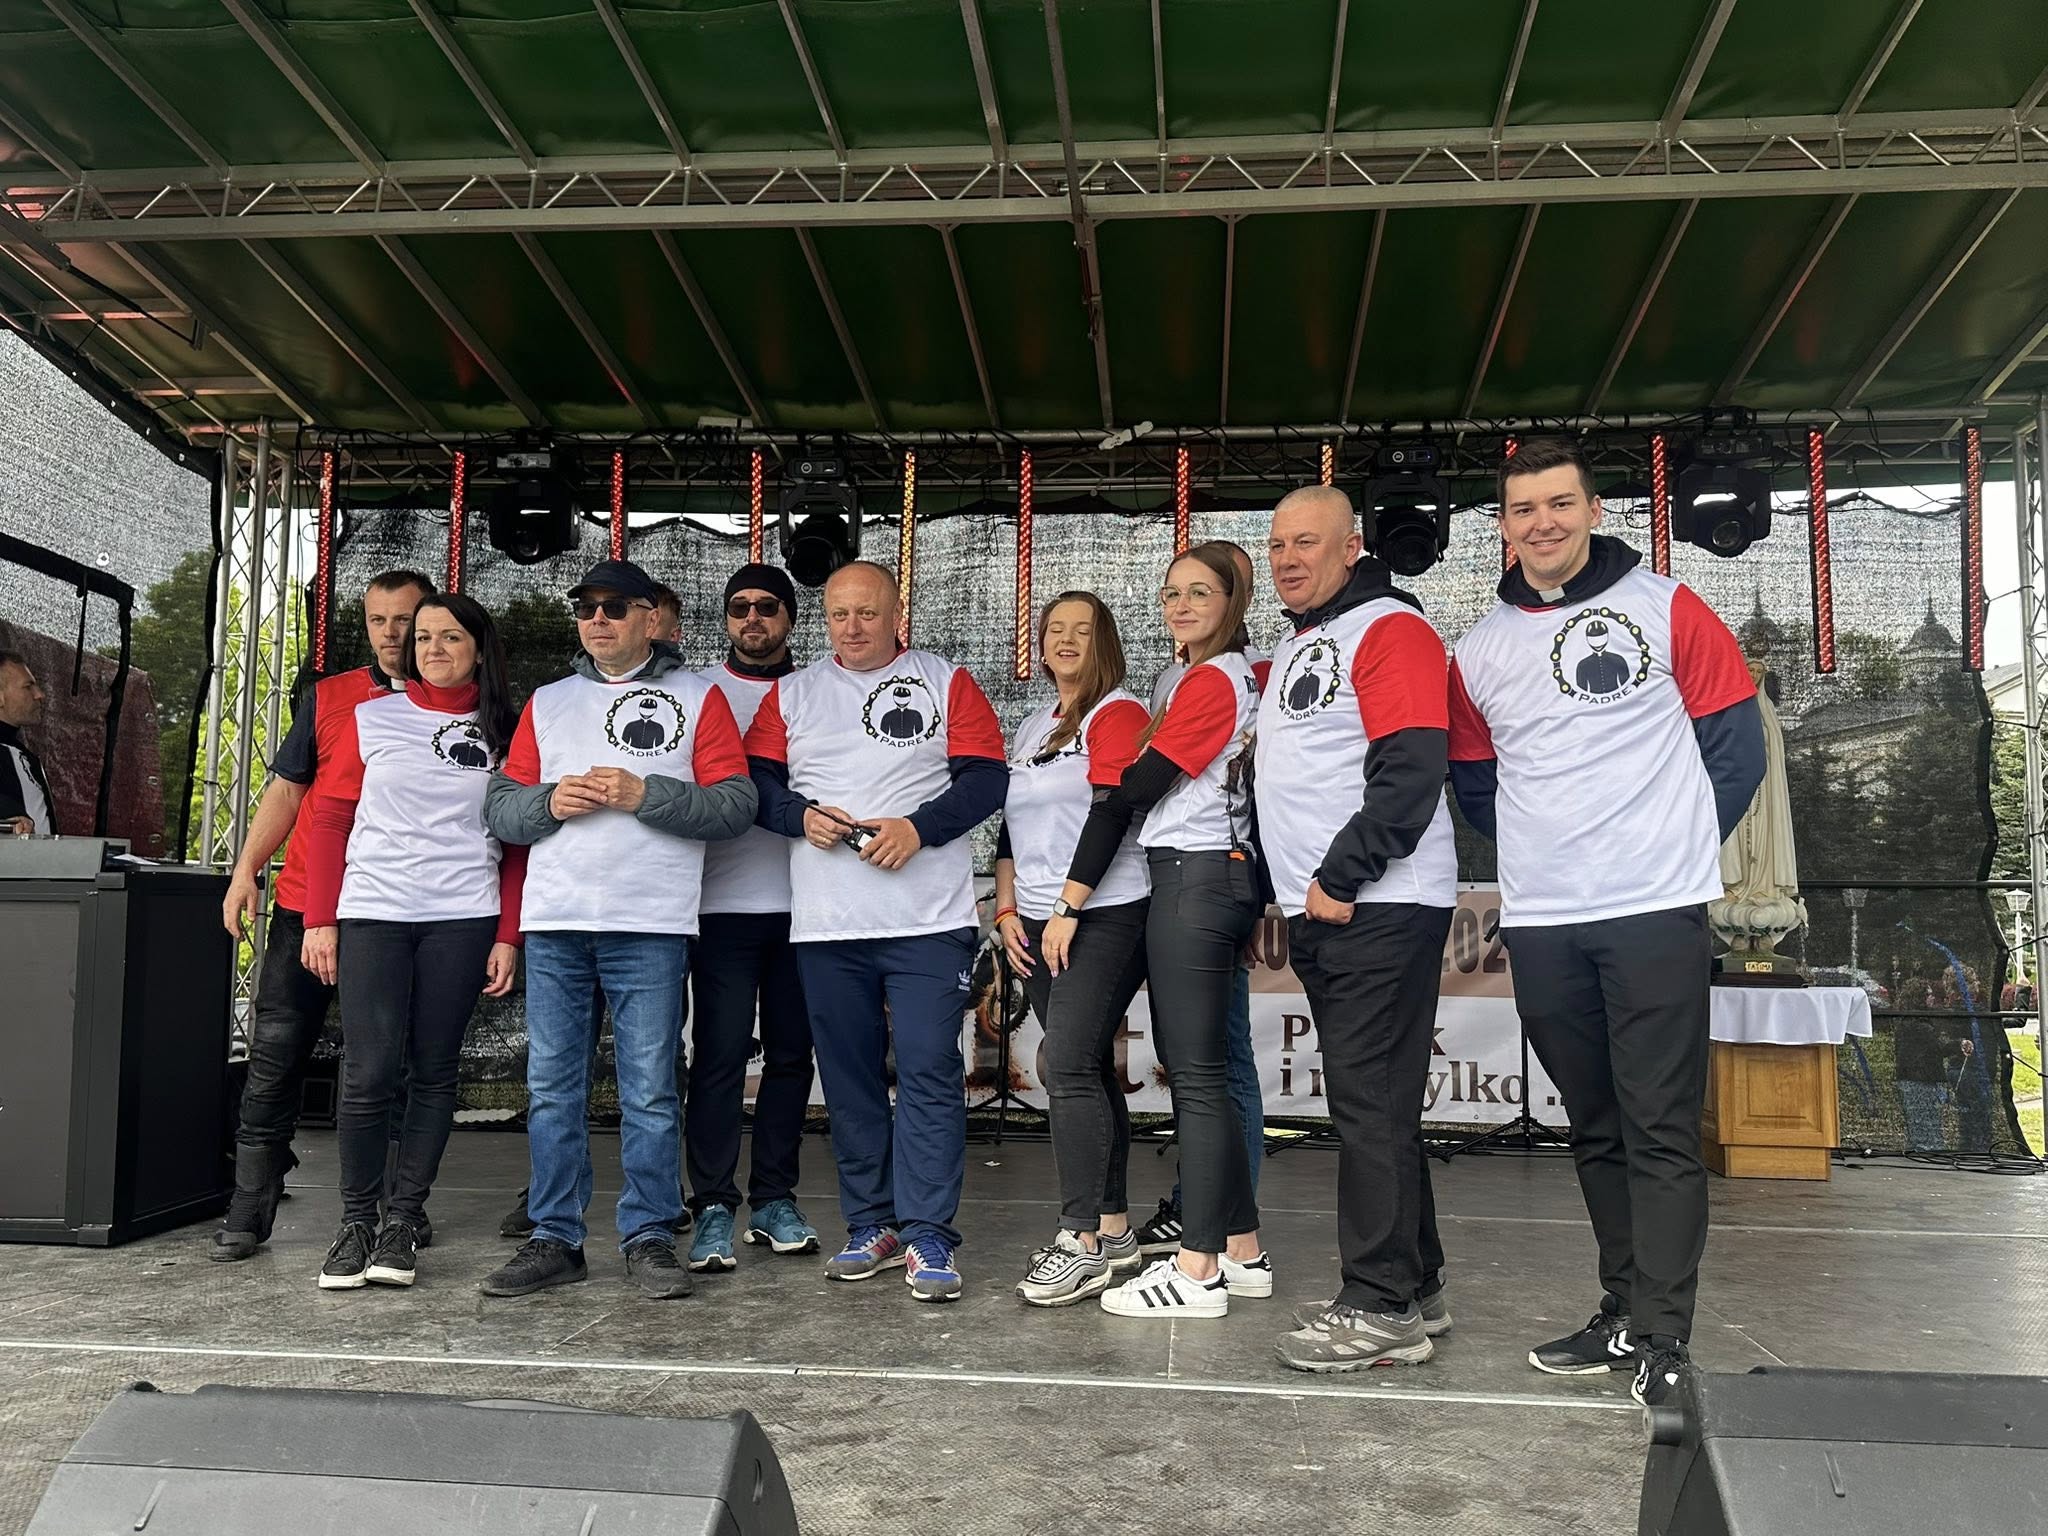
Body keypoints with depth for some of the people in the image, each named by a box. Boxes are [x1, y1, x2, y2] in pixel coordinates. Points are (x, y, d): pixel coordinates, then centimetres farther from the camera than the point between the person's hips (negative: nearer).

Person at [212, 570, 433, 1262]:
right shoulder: (328, 697, 11)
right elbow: (287, 790, 12)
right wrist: (246, 870, 2)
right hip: (304, 906, 2)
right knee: (275, 1058, 2)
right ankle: (248, 1213, 11)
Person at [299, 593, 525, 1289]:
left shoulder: (504, 732, 9)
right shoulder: (370, 719, 9)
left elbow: (517, 842, 8)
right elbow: (329, 820, 8)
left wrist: (508, 936, 1)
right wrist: (319, 921, 0)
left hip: (463, 919, 1)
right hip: (371, 915, 0)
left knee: (433, 1073, 4)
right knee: (369, 1074, -6)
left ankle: (403, 1221, 14)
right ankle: (356, 1223, 9)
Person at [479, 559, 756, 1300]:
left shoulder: (697, 697, 6)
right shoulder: (547, 702, 18)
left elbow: (735, 803, -3)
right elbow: (500, 806, 14)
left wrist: (645, 795, -14)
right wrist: (550, 801, -7)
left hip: (650, 926, -3)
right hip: (554, 923, 4)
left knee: (649, 1089, 0)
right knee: (552, 1086, 7)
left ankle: (649, 1238, 11)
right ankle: (554, 1238, 17)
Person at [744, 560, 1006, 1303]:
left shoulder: (947, 683, 6)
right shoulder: (790, 694, 15)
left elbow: (985, 777, -2)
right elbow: (756, 782, 10)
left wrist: (918, 828, -15)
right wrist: (802, 816, -10)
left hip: (929, 920, -3)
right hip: (825, 928, 3)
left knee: (929, 1072, -6)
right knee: (849, 1076, 9)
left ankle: (928, 1238, 1)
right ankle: (872, 1227, 21)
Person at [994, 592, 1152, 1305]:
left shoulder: (1118, 714, -4)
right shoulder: (1030, 730, 20)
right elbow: (1010, 826, 21)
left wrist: (1068, 906, -15)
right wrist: (1007, 908, 10)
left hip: (1103, 916, -8)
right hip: (1037, 923, 8)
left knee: (1069, 1067, -15)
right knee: (1089, 1071, 10)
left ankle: (1081, 1241, -11)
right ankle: (1113, 1229, 17)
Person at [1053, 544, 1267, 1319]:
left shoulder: (1210, 680, -11)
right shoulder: (1243, 676, 17)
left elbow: (1133, 791, -11)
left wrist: (1071, 903, -9)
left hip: (1193, 878, -9)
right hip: (1217, 874, 9)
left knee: (1194, 1076, -6)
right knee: (1195, 1072, 12)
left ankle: (1196, 1271, 0)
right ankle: (1242, 1252, 20)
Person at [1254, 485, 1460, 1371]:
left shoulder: (1388, 628, -7)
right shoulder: (1292, 650, 22)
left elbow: (1411, 771, -18)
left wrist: (1338, 880, -18)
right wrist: (1291, 889, 18)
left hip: (1381, 908, -9)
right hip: (1319, 913, 9)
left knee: (1373, 1108, -7)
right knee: (1369, 1107, 13)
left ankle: (1384, 1309, 2)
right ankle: (1413, 1288, 23)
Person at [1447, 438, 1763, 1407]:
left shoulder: (1665, 610, 0)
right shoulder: (1479, 650, 9)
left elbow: (1735, 743, 3)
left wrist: (1676, 846, 1)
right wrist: (1542, 853, 10)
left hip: (1656, 910, -4)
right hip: (1540, 925, 4)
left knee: (1661, 1129, -3)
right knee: (1596, 1130, 13)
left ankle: (1664, 1339, 3)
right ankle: (1625, 1314, 24)